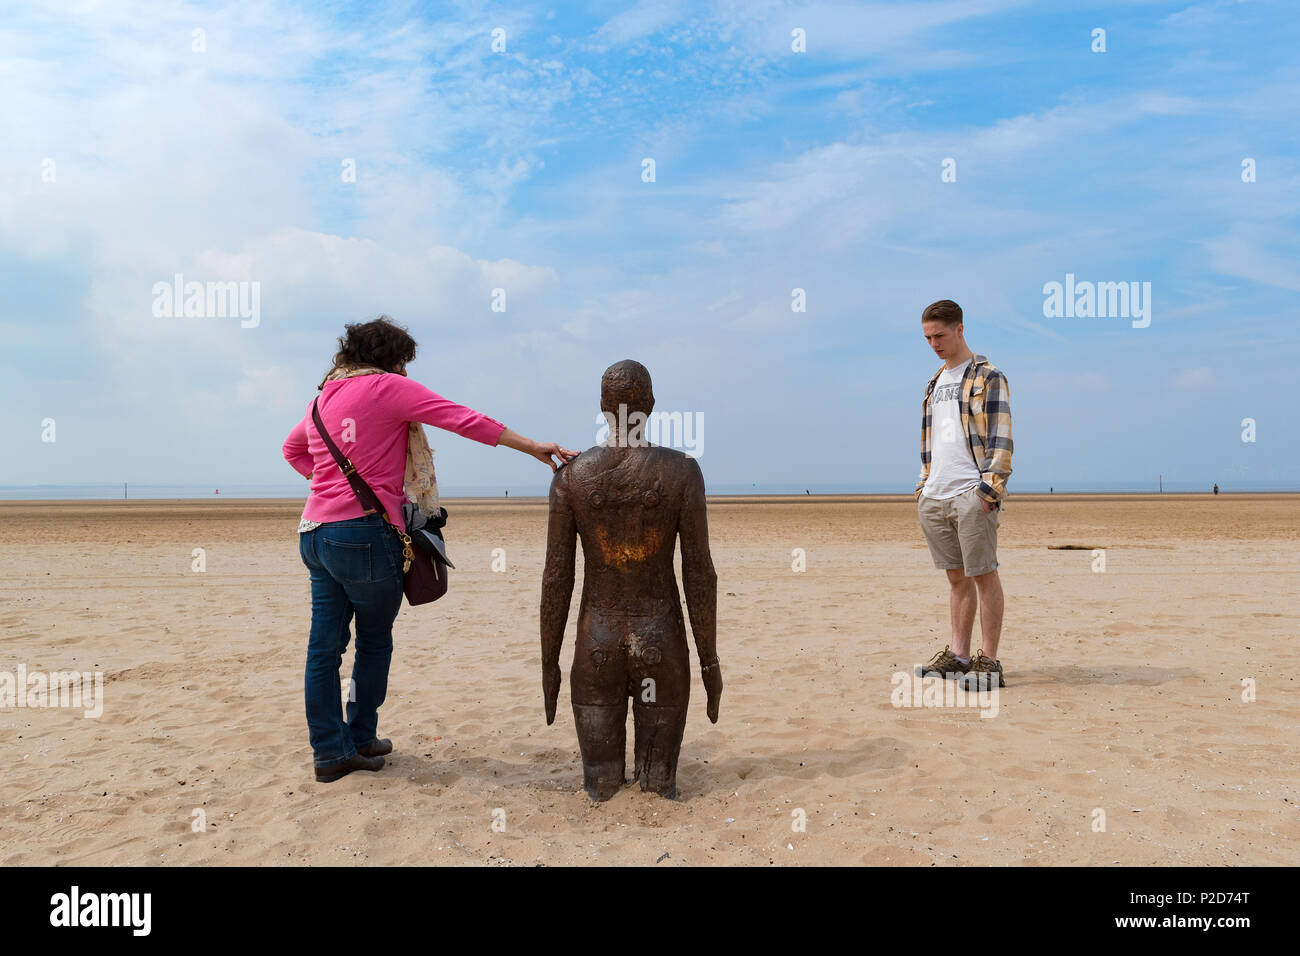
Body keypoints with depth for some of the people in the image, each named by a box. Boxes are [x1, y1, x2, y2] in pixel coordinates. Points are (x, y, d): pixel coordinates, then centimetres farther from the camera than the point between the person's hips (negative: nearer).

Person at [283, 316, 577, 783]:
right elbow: (463, 420, -12)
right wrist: (534, 447, -11)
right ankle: (360, 740, 22)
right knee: (374, 642, 10)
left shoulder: (326, 395, 16)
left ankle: (331, 752, 16)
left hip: (315, 531, 7)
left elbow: (293, 448, 32)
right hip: (365, 533, -7)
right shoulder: (387, 388, -6)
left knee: (324, 646, 9)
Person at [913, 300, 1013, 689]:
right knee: (956, 577, 11)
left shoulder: (988, 377, -1)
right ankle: (958, 654, 16)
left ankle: (989, 661, 1)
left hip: (971, 494, -7)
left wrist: (989, 488, -16)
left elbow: (1000, 438, -8)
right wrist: (923, 485, 16)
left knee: (983, 575, -3)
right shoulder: (935, 382, 21)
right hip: (934, 497, 7)